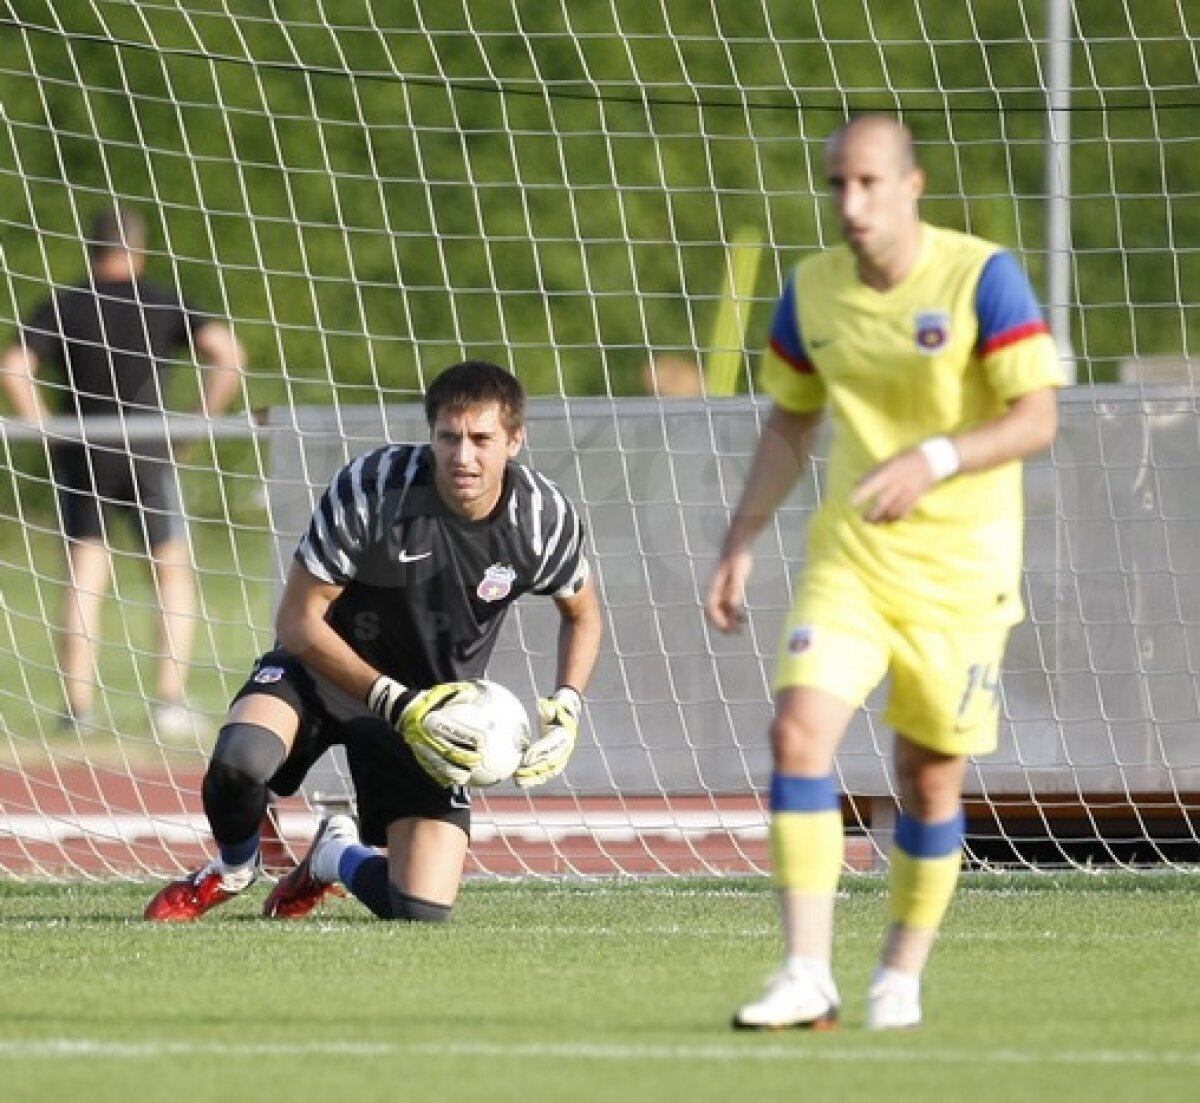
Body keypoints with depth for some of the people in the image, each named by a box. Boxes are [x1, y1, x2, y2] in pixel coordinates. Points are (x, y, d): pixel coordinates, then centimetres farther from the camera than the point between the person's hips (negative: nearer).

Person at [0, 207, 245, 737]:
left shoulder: (63, 306, 4)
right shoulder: (165, 305, 4)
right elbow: (228, 352, -9)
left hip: (81, 454, 1)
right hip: (148, 452, -1)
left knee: (84, 575, 4)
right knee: (173, 572, 10)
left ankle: (78, 704, -1)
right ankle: (170, 698, 1)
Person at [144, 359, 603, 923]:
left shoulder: (545, 518, -16)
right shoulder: (369, 487, -26)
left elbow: (582, 612, 7)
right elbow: (297, 621, -18)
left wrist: (567, 708, -10)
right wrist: (395, 705, -26)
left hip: (431, 709, 2)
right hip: (324, 667, -2)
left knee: (420, 914, -12)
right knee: (238, 762, -37)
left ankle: (335, 858, 27)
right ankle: (232, 870, 3)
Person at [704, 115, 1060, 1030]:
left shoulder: (982, 277, -13)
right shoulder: (811, 290, 2)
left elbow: (1038, 418, -17)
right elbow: (790, 424, 15)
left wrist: (936, 459, -32)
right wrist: (741, 544, 8)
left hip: (959, 567, -3)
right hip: (850, 555, 3)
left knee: (931, 776, 3)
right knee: (800, 730, -16)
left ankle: (902, 976, 22)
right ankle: (807, 978, -16)